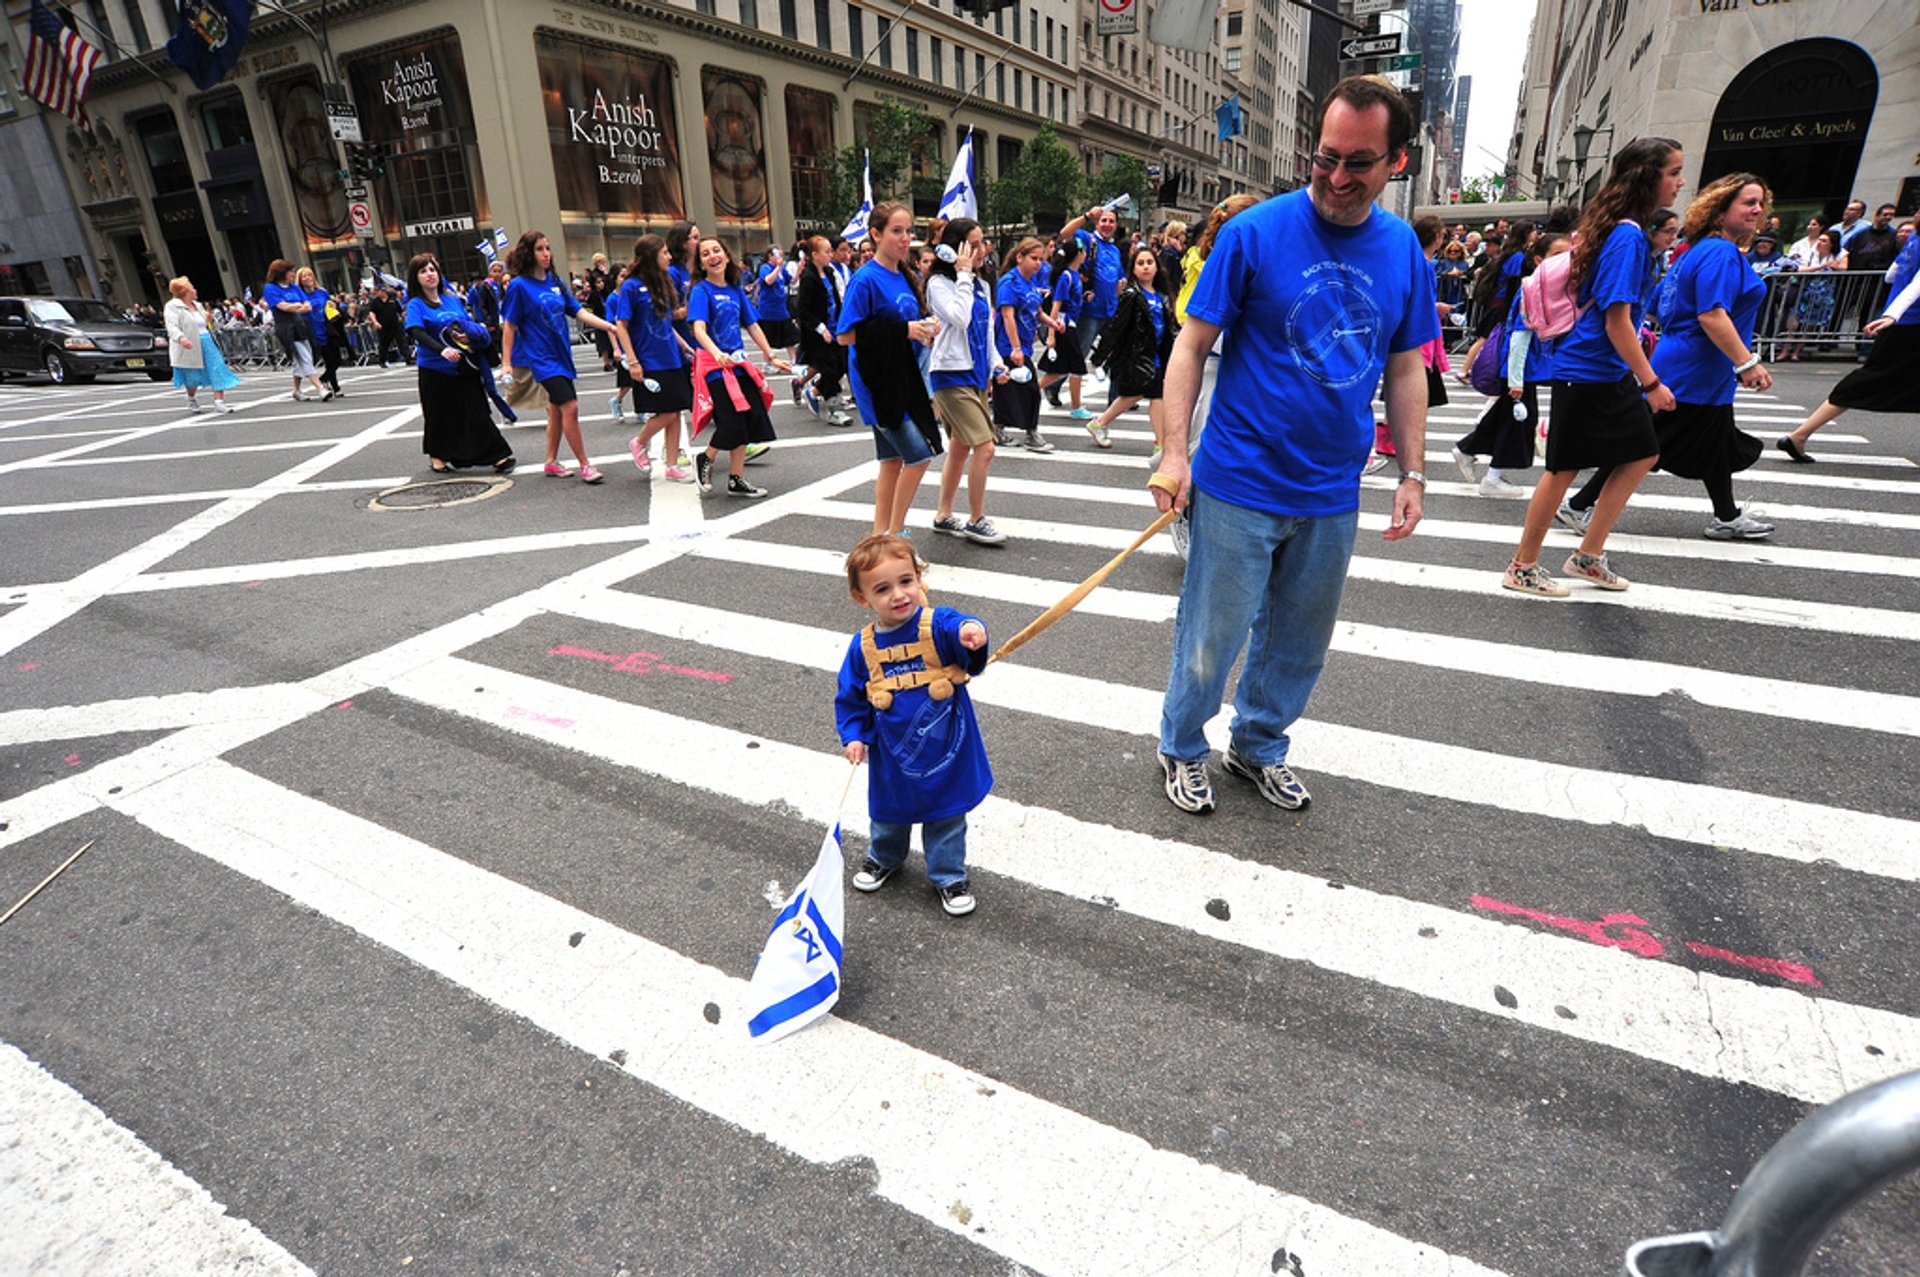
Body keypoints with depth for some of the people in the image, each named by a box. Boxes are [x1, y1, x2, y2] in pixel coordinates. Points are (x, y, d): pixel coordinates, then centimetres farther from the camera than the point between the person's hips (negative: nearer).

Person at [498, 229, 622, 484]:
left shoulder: (556, 282, 9)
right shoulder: (519, 285, -8)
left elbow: (579, 312, 6)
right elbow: (509, 326, -7)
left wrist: (612, 327, -7)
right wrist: (506, 363, -9)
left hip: (561, 355, 7)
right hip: (541, 358, -7)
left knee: (557, 409, 13)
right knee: (570, 407, -15)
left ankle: (551, 462, 26)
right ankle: (585, 465, -8)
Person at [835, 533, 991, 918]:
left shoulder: (937, 626, -18)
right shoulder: (863, 646, -9)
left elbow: (959, 628, -41)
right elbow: (850, 697, 3)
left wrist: (971, 632, -63)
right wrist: (853, 736, -7)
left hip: (944, 751, -2)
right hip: (891, 755, 3)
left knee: (946, 818, 16)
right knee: (888, 812, 25)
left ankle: (949, 876, 40)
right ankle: (884, 857, 55)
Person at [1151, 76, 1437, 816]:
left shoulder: (1403, 250, 5)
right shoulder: (1254, 233, -9)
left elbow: (1406, 369, 11)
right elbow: (1192, 344, -7)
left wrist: (1412, 474, 8)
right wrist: (1175, 451, -15)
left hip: (1332, 495, 5)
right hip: (1240, 486, -4)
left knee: (1299, 643, 17)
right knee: (1212, 637, 6)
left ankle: (1259, 746, 38)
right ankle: (1182, 748, 30)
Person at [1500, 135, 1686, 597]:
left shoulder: (1622, 230, 11)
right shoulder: (1628, 236, -18)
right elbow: (1616, 320, -22)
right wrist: (1651, 383, -18)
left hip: (1612, 373, 10)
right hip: (1587, 373, -10)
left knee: (1643, 454, 14)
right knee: (1564, 469, -2)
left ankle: (1589, 554, 21)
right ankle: (1522, 568, 11)